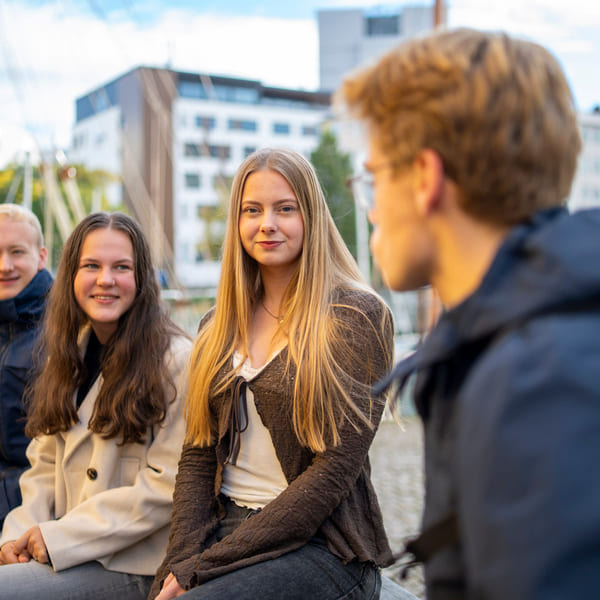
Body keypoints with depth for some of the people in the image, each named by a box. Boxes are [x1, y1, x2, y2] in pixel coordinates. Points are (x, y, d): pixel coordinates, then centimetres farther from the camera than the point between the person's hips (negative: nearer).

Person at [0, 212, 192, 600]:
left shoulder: (177, 359, -13)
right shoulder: (69, 355, 11)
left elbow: (167, 486, -16)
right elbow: (45, 463, 12)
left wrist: (59, 537, -14)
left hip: (133, 564, -6)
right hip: (59, 551, 6)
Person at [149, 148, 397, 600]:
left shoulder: (356, 316, -8)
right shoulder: (219, 326, 10)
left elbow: (335, 467, -13)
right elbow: (198, 455, 9)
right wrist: (181, 560, -8)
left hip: (320, 545, -4)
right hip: (222, 525, 5)